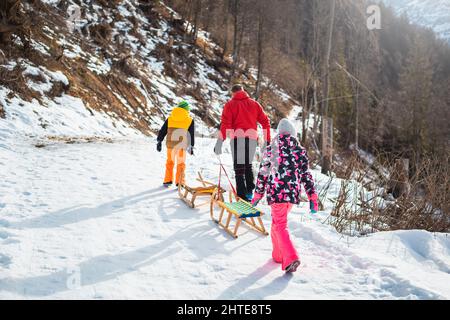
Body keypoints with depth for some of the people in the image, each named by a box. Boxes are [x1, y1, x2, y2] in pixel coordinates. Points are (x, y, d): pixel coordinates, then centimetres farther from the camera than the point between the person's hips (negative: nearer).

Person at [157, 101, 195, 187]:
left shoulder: (169, 119, 7)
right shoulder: (190, 120, 1)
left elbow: (162, 131, 9)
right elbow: (192, 135, 2)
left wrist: (159, 141, 16)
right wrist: (191, 147, 7)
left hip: (170, 144, 2)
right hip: (181, 145, -2)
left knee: (170, 162, 16)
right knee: (181, 163, 8)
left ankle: (167, 181, 17)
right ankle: (179, 182, 6)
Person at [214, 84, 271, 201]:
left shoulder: (230, 104, 5)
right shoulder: (254, 104, 15)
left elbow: (225, 124, -6)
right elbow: (265, 121, 11)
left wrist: (220, 141, -10)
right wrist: (267, 140, 14)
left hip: (238, 138, -3)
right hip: (252, 138, 3)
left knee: (239, 167, 1)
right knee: (248, 165, 21)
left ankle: (242, 196, -4)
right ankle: (250, 191, 17)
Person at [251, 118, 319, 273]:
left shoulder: (270, 149, -1)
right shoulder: (300, 150, 4)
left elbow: (263, 174, 2)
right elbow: (306, 175, 2)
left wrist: (258, 194, 12)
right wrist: (312, 197, 5)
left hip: (276, 192, -3)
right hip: (293, 193, 4)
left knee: (280, 226, 1)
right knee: (278, 221, 23)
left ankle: (291, 258, -16)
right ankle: (278, 255, 33)